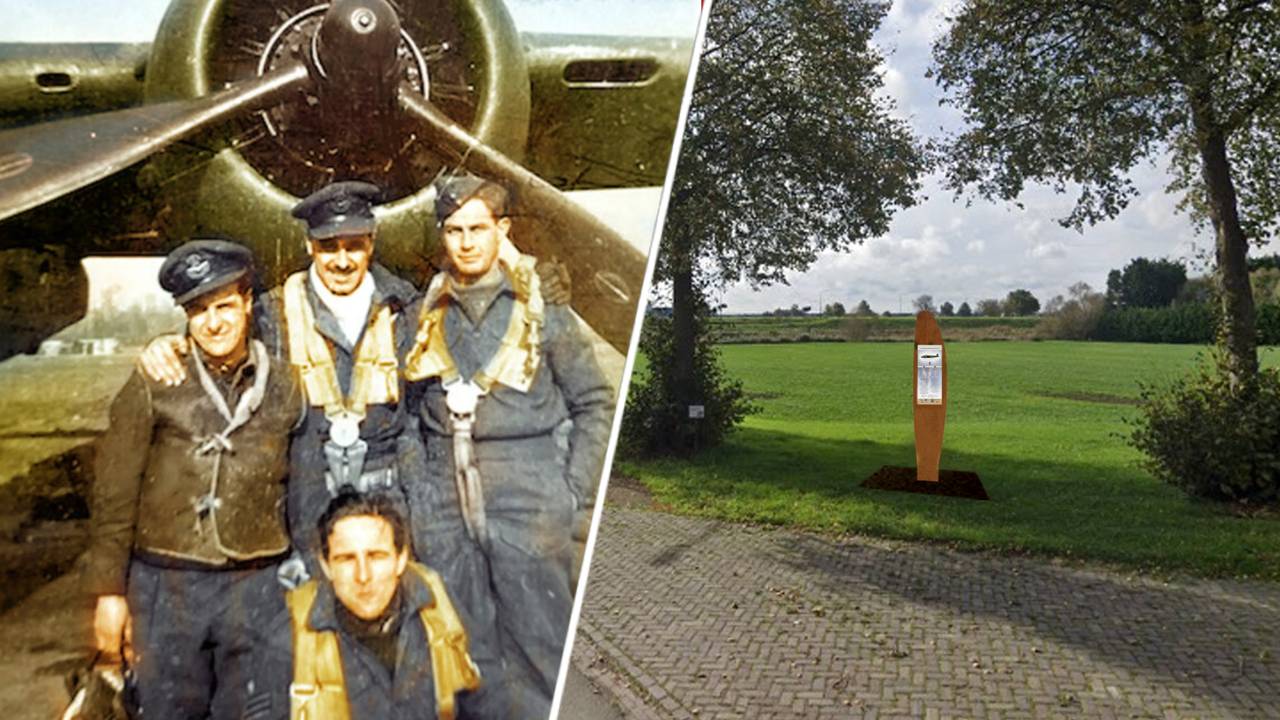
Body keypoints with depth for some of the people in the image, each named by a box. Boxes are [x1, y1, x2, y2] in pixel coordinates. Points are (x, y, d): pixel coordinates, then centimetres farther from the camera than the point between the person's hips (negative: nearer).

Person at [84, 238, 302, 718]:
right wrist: (108, 590, -2)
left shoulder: (283, 387, 2)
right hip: (166, 582, -1)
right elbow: (114, 494, -1)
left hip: (256, 582, 1)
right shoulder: (154, 384, -3)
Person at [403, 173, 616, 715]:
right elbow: (407, 407, 18)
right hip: (444, 509, 4)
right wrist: (414, 479, 9)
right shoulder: (427, 316, 10)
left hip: (529, 507, -3)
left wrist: (575, 491, -4)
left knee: (536, 651, 2)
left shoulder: (542, 313, -1)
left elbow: (595, 404, 2)